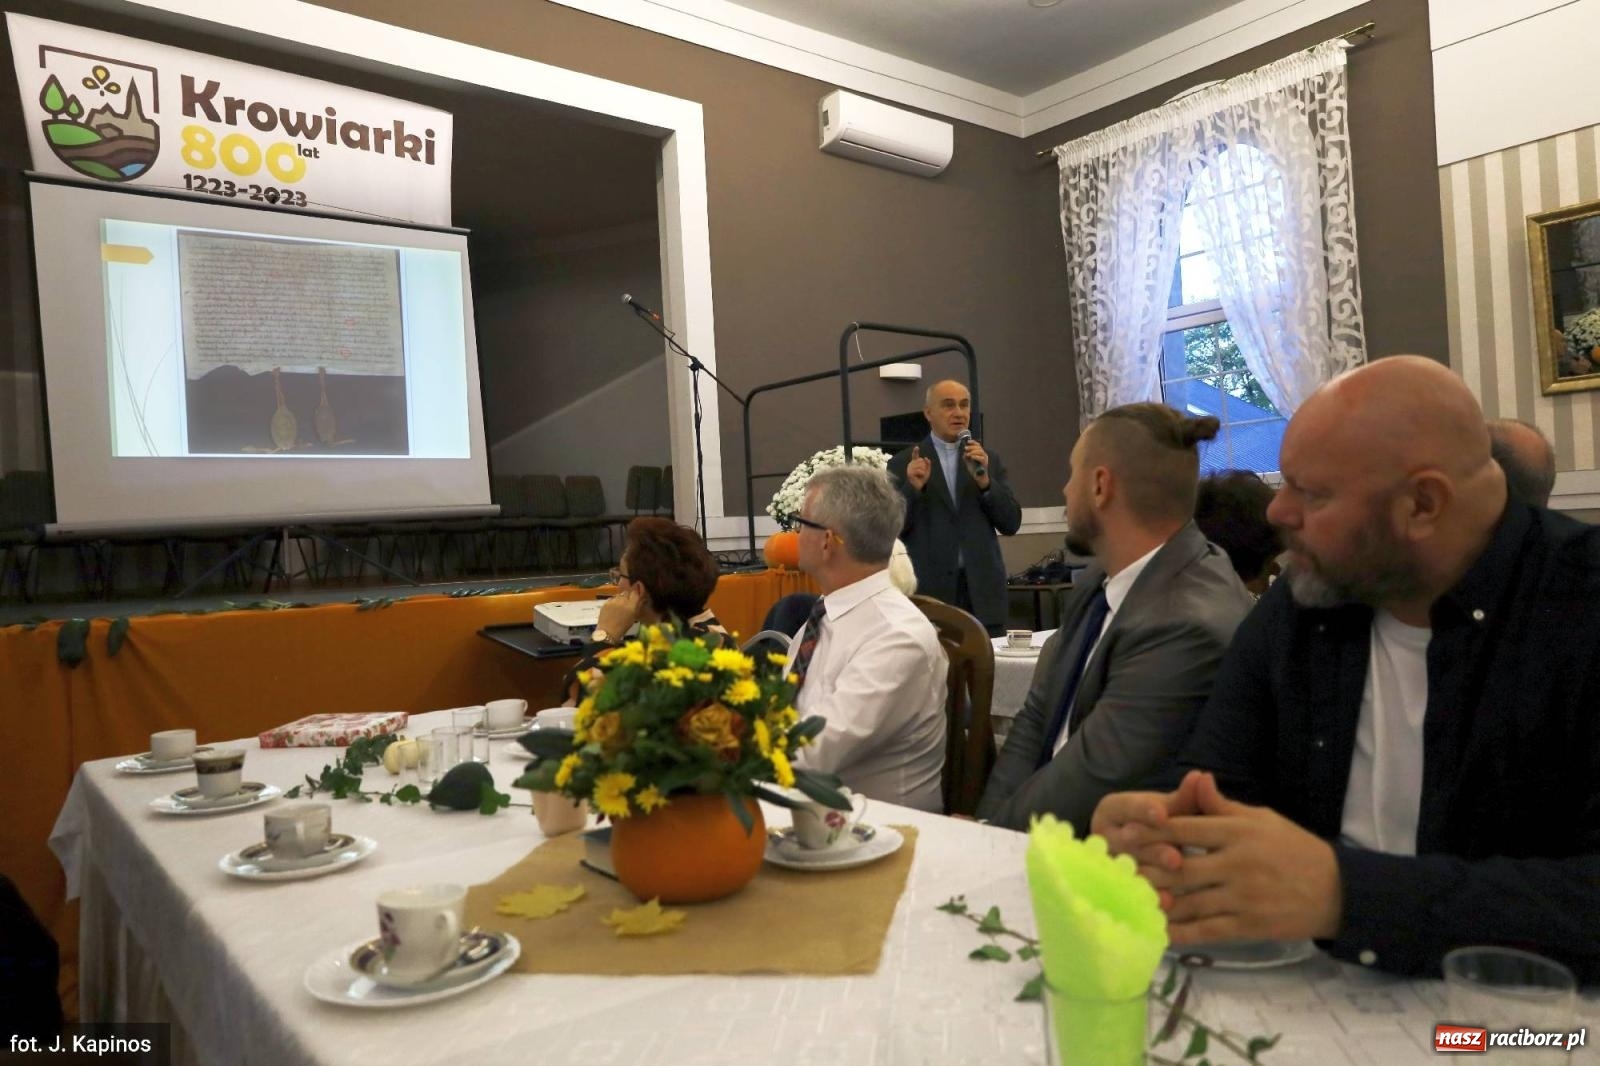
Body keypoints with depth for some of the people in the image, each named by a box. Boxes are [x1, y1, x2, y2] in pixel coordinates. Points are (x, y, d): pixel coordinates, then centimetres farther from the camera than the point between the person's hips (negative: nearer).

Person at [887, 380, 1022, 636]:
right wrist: (912, 487, -15)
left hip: (983, 591, 2)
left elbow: (1011, 524, 5)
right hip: (929, 591, -2)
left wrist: (984, 480, -10)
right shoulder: (903, 464, 4)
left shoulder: (989, 460, 11)